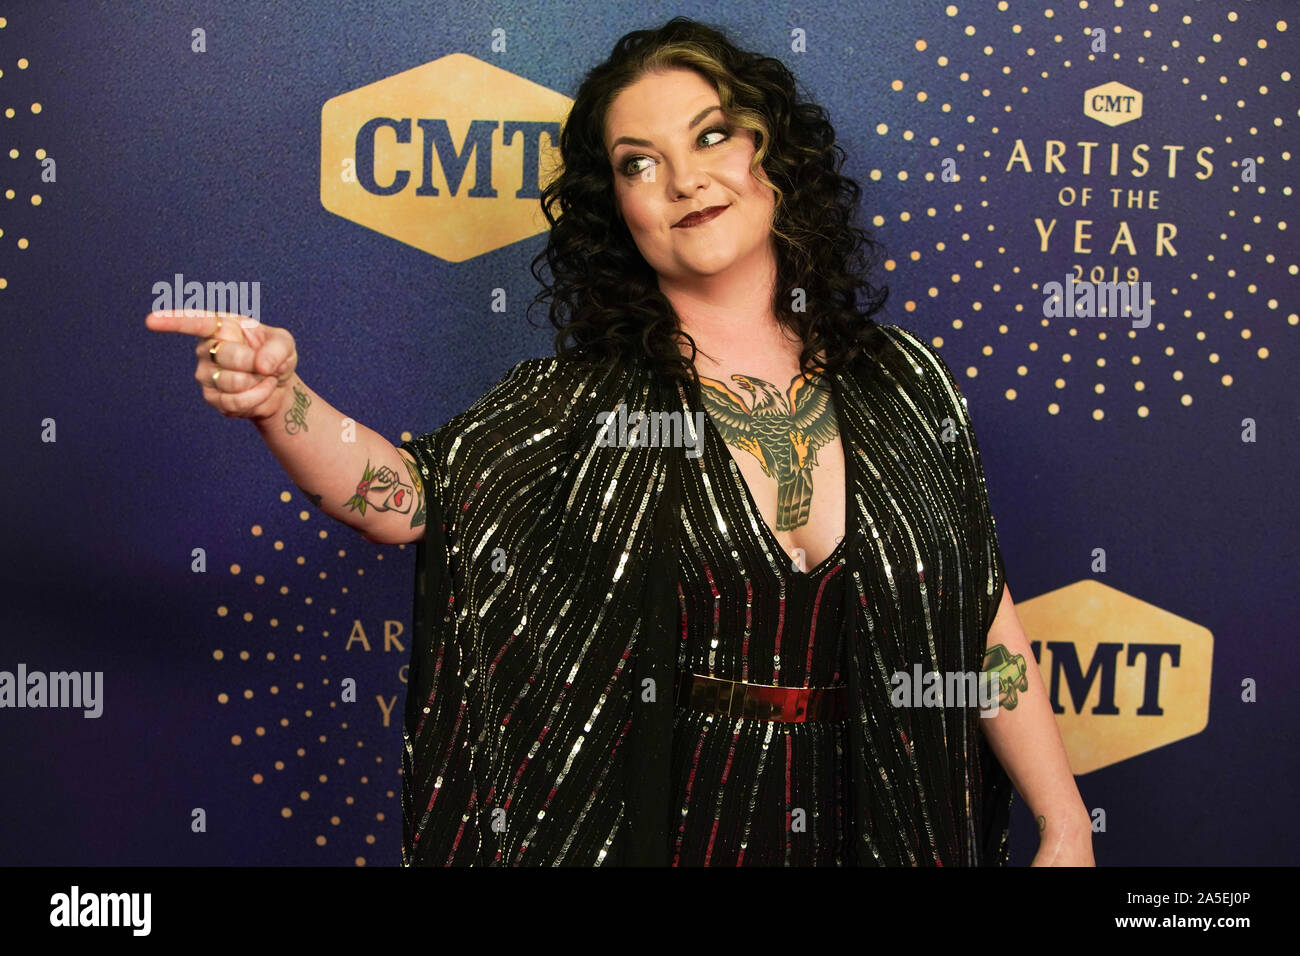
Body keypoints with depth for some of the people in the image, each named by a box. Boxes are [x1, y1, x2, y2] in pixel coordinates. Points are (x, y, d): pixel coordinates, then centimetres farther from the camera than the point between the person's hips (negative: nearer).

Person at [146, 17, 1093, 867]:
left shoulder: (905, 381, -2)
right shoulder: (580, 401, -6)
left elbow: (986, 622, 1)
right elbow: (413, 494, -20)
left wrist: (1065, 823, 2)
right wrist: (278, 399, -39)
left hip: (859, 828, 2)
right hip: (649, 830, -1)